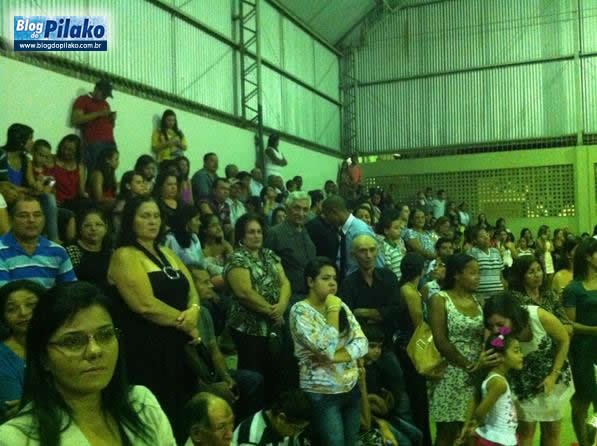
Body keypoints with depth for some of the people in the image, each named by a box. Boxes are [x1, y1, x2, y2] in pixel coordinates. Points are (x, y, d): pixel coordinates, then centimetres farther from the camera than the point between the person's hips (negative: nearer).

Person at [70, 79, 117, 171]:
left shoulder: (106, 104, 26)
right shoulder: (83, 100, 7)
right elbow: (75, 120, -6)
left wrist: (113, 119, 9)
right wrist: (98, 114, -9)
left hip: (110, 143, 5)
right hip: (93, 144, -5)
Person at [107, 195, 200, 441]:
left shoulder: (167, 253, 15)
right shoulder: (124, 256, -9)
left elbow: (192, 292, 11)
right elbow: (146, 305, -19)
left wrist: (193, 312, -11)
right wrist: (185, 323, -9)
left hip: (178, 345, 7)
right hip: (146, 349, -7)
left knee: (182, 415, 14)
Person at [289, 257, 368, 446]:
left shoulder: (341, 305, 6)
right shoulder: (300, 311, -13)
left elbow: (362, 343, -2)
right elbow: (326, 349, -24)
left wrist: (334, 358, -16)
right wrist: (333, 312, -17)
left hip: (351, 389, 6)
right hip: (322, 394, -6)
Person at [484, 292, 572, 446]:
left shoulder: (540, 316, -33)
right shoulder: (494, 336, -29)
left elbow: (564, 341, -13)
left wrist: (553, 376, -14)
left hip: (553, 372, 0)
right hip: (523, 381, 0)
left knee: (552, 430, 13)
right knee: (525, 431, -1)